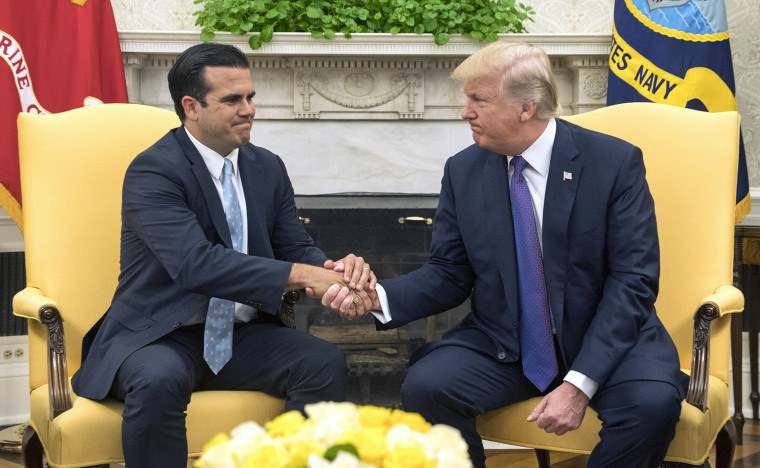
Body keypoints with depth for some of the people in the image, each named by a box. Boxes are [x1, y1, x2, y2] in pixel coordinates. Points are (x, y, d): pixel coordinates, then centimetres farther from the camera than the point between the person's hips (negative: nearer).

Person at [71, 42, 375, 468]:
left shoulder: (268, 168, 10)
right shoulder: (152, 172, -14)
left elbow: (297, 248, 8)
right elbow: (195, 264, -28)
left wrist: (336, 270, -19)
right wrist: (303, 276, -34)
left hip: (242, 336, 6)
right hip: (158, 337, -5)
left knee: (325, 363, -20)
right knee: (160, 380, -38)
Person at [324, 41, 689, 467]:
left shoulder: (616, 162, -9)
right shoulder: (463, 172, 3)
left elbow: (633, 281, -12)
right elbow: (450, 274, 7)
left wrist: (580, 384, -22)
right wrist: (380, 296, -14)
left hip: (604, 339, -2)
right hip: (502, 345, 3)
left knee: (652, 402, -32)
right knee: (424, 386, -25)